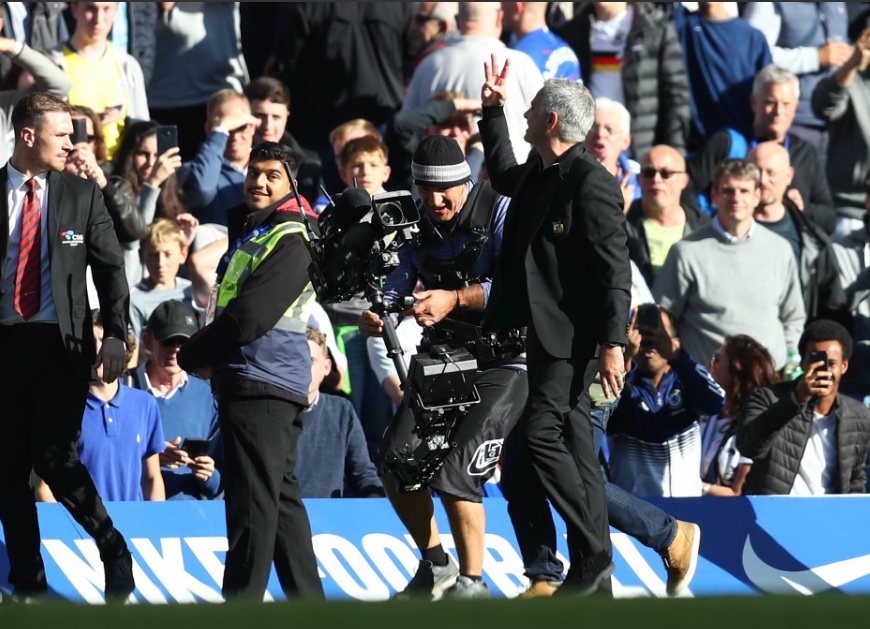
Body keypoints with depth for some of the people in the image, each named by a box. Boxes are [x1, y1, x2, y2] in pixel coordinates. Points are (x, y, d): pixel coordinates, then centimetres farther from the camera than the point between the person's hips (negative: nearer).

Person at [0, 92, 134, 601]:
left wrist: (115, 335, -7)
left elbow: (110, 268, 5)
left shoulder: (82, 195, 6)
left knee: (55, 458, -13)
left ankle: (115, 554, 5)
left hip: (61, 346, -1)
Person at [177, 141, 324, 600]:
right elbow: (233, 311, 24)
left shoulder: (290, 242, -10)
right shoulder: (248, 231, 21)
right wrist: (209, 356, 6)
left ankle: (242, 603, -13)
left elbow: (249, 318, -18)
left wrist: (193, 355, -6)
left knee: (252, 499, -11)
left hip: (262, 384, -11)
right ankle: (307, 600, 18)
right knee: (281, 498, 13)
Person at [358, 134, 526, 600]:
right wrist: (376, 313, -20)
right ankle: (435, 566, 17)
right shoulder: (419, 223, 6)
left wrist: (456, 299, -36)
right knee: (396, 462, -3)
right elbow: (401, 281, 2)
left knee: (454, 469, -19)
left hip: (501, 362, -7)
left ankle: (472, 583, -4)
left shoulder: (499, 212, -14)